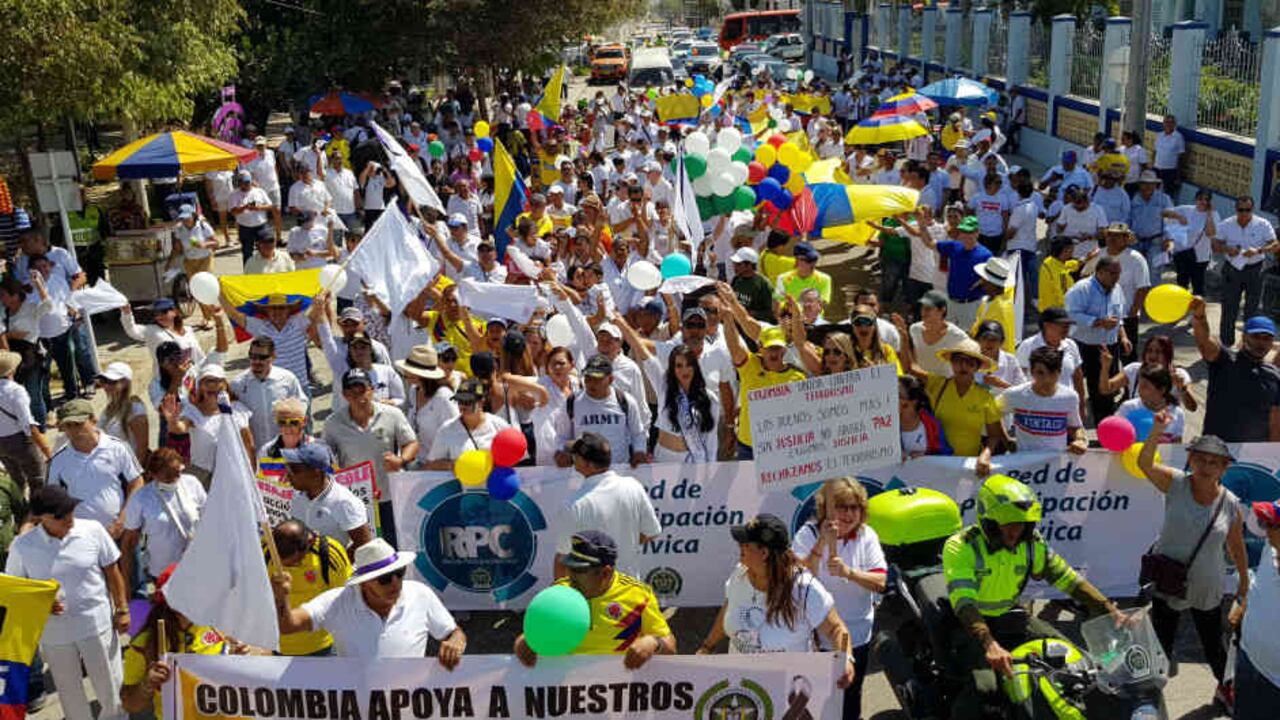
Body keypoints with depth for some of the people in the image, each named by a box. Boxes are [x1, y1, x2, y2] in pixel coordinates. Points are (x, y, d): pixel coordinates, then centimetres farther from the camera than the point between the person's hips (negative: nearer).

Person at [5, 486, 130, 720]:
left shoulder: (93, 530, -13)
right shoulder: (22, 546, -13)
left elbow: (112, 572, -2)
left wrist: (122, 609, 1)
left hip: (98, 623, 0)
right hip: (55, 631, 1)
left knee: (109, 683, 12)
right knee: (69, 689, 18)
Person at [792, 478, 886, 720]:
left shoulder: (867, 536, -4)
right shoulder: (808, 534, -11)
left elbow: (880, 583, -12)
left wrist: (849, 572, -30)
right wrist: (822, 544, -31)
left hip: (856, 636, 2)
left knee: (850, 699, 20)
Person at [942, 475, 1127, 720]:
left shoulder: (1030, 544, -4)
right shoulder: (960, 546, -23)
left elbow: (1068, 578, 0)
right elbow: (963, 601, -34)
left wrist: (1110, 610, -13)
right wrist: (989, 645, -49)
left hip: (1008, 616, 6)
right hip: (969, 624, -6)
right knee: (982, 686, -31)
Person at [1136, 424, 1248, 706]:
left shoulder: (1231, 505, -10)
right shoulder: (1176, 483, -14)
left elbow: (1236, 547, 4)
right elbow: (1145, 464, -34)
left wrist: (1244, 584, 13)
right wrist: (1155, 433, -51)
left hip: (1207, 590, 2)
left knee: (1213, 646, 20)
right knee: (1161, 646, 9)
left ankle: (1224, 687, 49)